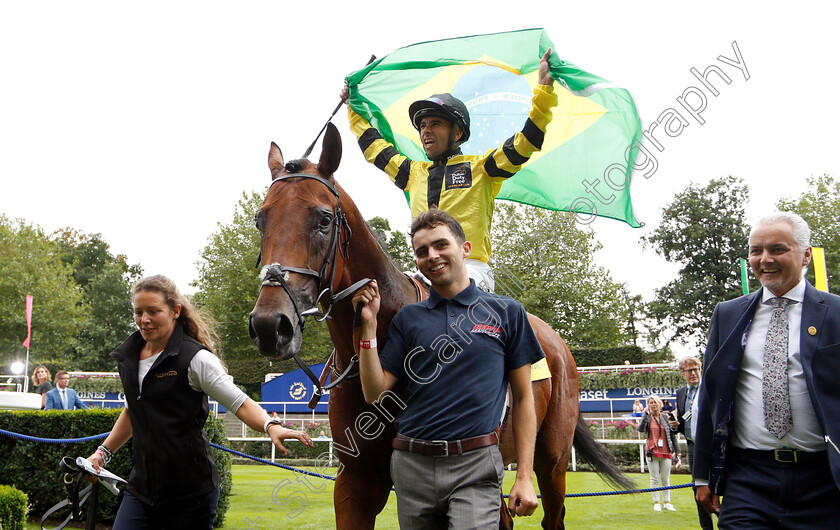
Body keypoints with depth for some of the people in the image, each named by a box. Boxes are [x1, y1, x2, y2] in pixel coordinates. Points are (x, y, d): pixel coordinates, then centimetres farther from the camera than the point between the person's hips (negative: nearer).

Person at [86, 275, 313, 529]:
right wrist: (103, 452, 22)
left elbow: (240, 403, -16)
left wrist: (271, 426, -33)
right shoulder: (128, 357, 10)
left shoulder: (195, 358, -10)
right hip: (142, 486, 5)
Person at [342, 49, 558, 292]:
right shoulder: (415, 172, 25)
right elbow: (374, 148, 36)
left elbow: (524, 143, 3)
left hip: (471, 268, -4)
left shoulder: (480, 167, 11)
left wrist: (544, 88, -1)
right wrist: (354, 108, 43)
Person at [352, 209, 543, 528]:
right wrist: (369, 324, -2)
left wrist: (525, 477, -2)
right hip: (412, 466, 3)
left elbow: (523, 398, 5)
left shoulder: (506, 313, 6)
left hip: (474, 467, -3)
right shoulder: (408, 319, 11)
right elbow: (375, 393, 5)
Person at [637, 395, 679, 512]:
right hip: (652, 451, -1)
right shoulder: (647, 417, 3)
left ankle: (667, 502, 15)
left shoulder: (665, 416, 7)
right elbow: (640, 429, -14)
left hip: (666, 451, 1)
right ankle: (656, 503, 8)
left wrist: (677, 450, 8)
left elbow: (672, 433, 10)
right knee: (655, 479, 2)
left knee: (666, 479, 7)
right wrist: (645, 415, -17)